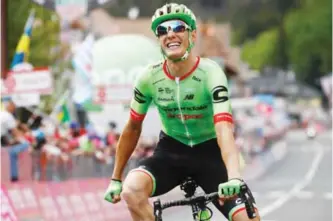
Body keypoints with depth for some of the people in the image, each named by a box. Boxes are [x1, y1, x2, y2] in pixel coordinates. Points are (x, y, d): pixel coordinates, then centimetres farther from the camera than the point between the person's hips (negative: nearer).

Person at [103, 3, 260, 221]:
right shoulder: (149, 78, -13)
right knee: (131, 191, -30)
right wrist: (115, 179, 5)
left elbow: (225, 131, -34)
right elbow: (133, 128, 2)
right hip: (171, 152, 2)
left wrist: (234, 178, -50)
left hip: (209, 153, -1)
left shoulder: (210, 73, -22)